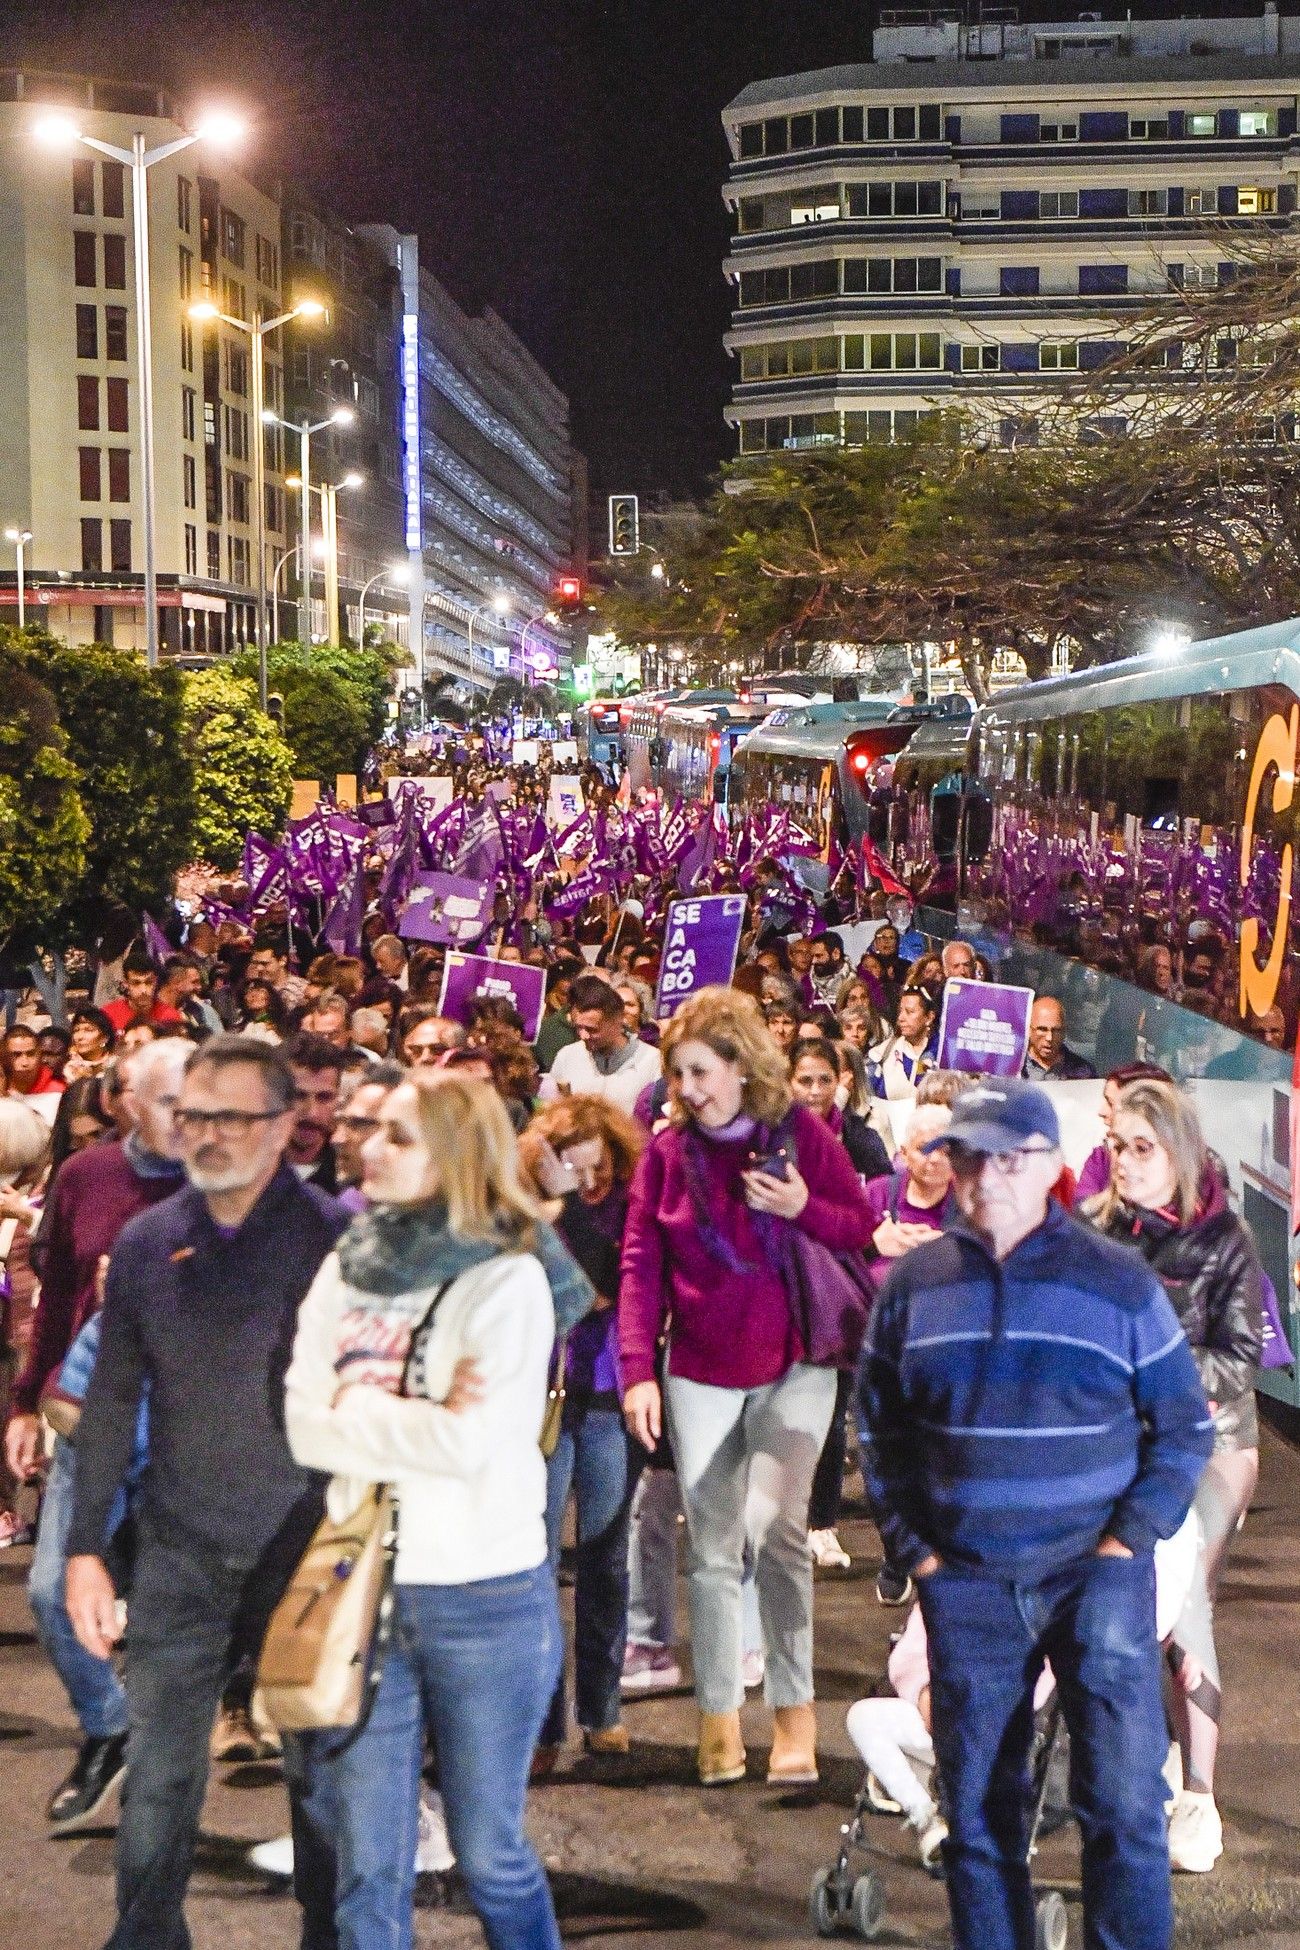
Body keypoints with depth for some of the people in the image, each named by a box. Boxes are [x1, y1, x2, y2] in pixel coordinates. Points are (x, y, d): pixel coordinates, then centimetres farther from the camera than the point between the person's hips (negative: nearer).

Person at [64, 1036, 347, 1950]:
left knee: (322, 1773, 12)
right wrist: (85, 1546, 5)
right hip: (180, 1558, 3)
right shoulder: (146, 1242, 1)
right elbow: (112, 1403, 7)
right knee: (158, 1781, 9)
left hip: (307, 1554, -2)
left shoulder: (336, 1238, -9)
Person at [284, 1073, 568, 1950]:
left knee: (489, 1854, 10)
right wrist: (421, 1421, -16)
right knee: (368, 1867, 12)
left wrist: (356, 1408, -7)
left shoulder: (508, 1281, -9)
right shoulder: (344, 1271, 6)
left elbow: (472, 1443, -20)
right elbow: (300, 1423, -4)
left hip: (486, 1597, -4)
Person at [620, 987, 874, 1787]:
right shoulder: (668, 1151, 0)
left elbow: (862, 1228, 2)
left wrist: (805, 1208, -19)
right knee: (712, 1549, 6)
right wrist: (638, 1371, -10)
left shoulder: (801, 1134, -4)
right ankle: (719, 1713, 18)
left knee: (774, 1524, -16)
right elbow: (641, 1265, -1)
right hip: (700, 1374, 2)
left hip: (793, 1367, -2)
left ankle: (795, 1706, -2)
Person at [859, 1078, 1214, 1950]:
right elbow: (877, 1423, 13)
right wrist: (912, 1543, 4)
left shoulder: (1120, 1281, -2)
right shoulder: (914, 1283, 4)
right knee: (978, 1805, 10)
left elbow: (1185, 1426, 3)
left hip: (1096, 1568, -2)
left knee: (1124, 1797, -7)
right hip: (966, 1583, 2)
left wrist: (1129, 1538, -6)